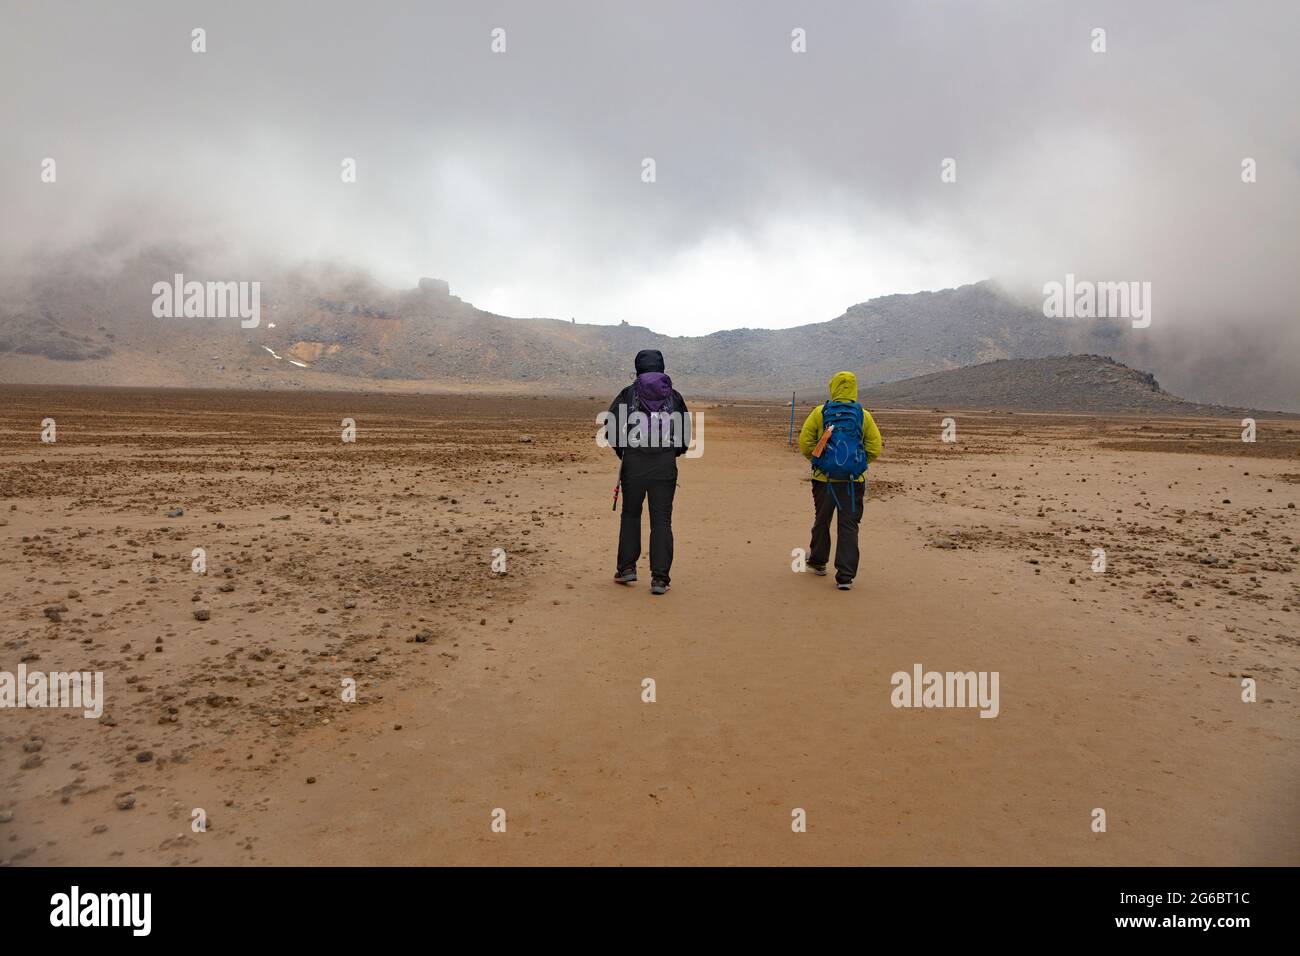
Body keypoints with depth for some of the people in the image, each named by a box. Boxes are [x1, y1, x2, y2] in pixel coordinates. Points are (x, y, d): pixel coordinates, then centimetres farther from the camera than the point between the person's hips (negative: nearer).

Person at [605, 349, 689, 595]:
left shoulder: (628, 394, 4)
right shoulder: (674, 396, 8)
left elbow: (610, 427, -1)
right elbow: (686, 433, 9)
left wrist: (621, 451, 15)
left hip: (634, 463, 0)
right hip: (666, 465, 0)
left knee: (630, 514, 17)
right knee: (662, 520, 3)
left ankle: (626, 568, 18)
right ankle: (659, 578, 0)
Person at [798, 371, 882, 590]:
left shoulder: (820, 412, -2)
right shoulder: (863, 415, 0)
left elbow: (804, 442, -4)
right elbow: (875, 448, -2)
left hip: (824, 479, 1)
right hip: (853, 481, 0)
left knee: (822, 521, 19)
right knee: (848, 526, 3)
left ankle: (818, 561, 37)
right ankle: (845, 576, -1)